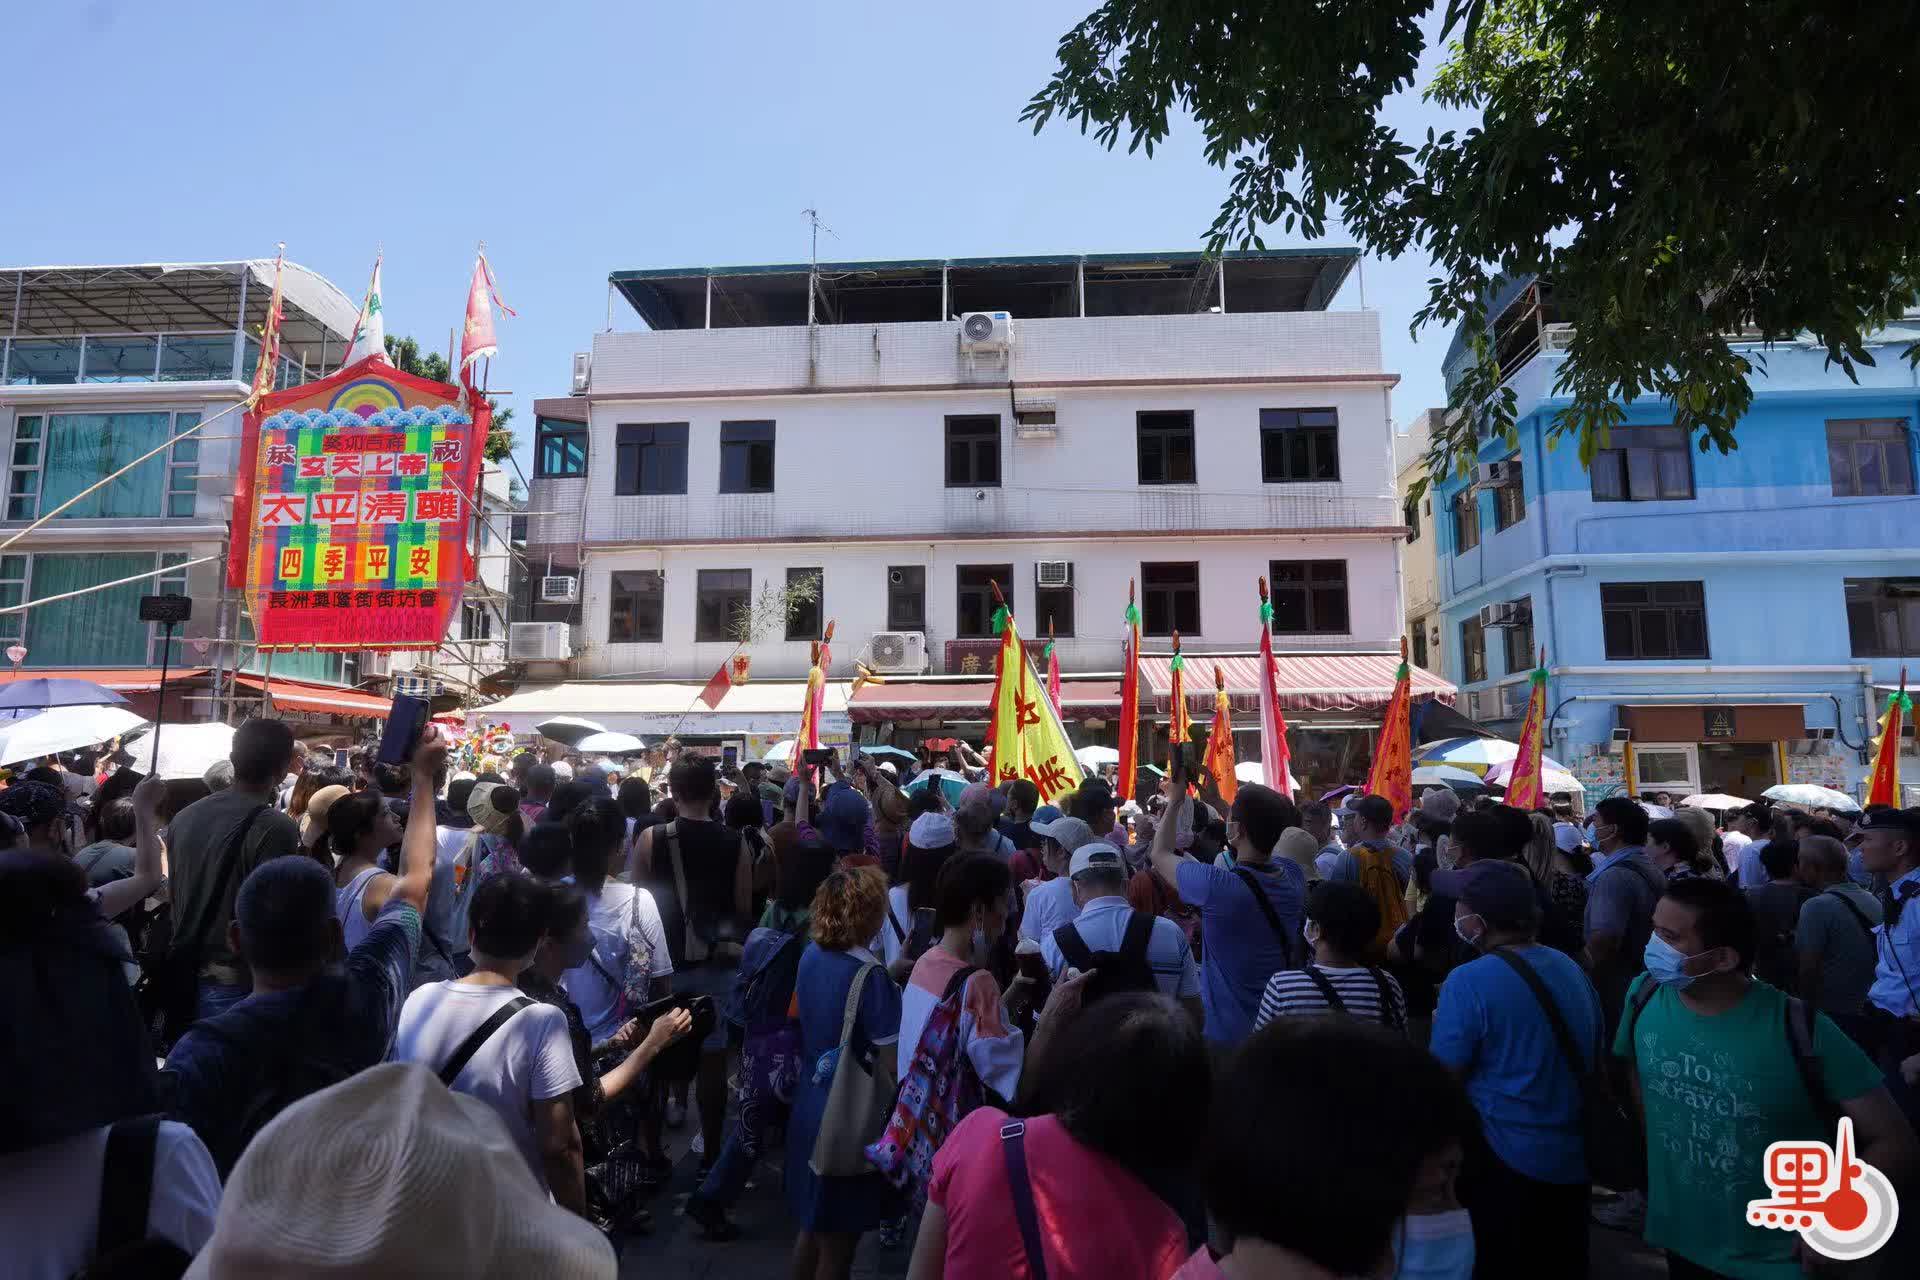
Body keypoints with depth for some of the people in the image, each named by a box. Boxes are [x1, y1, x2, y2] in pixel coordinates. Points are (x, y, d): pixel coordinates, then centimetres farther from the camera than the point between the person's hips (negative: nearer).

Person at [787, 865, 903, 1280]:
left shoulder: (810, 956, -3)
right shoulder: (870, 976, -25)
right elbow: (890, 1063, -23)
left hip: (808, 1108, 7)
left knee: (812, 1226, 25)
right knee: (839, 1239, 13)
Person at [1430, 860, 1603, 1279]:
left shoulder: (1469, 982, -23)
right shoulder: (1570, 968, 0)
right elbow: (1593, 1058, 14)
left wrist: (1441, 1025, 1)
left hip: (1502, 1160, -7)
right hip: (1571, 1157, 7)